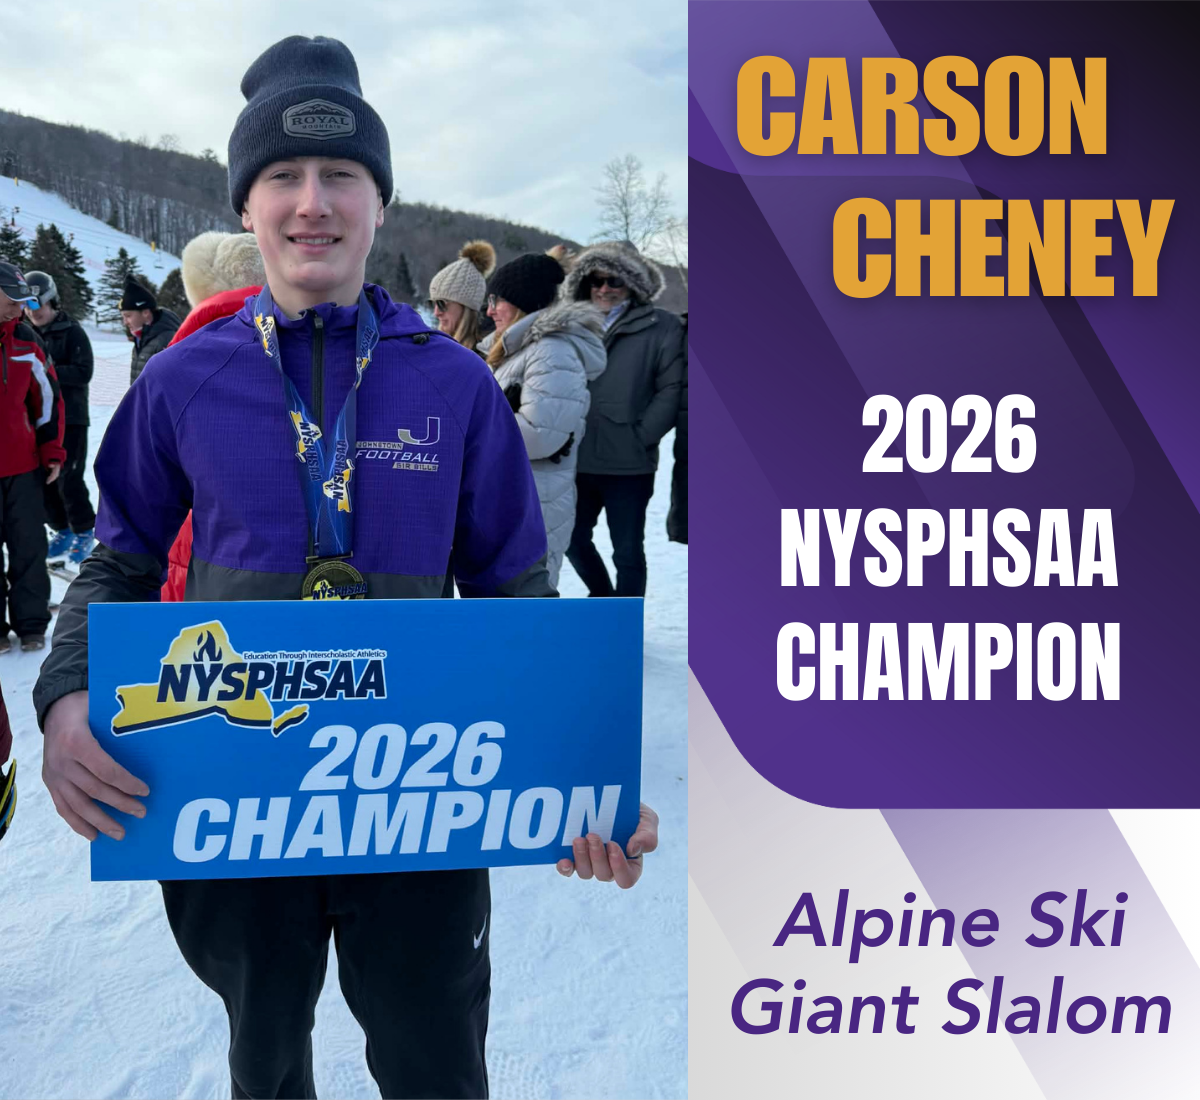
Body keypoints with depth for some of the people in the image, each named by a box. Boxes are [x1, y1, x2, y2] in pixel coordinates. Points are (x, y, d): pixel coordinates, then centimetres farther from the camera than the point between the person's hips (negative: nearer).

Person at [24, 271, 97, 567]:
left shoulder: (72, 332, -8)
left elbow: (83, 372, -15)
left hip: (70, 417, -5)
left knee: (68, 478, -5)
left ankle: (84, 531, 12)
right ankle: (61, 529, 23)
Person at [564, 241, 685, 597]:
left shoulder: (662, 327, -3)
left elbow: (671, 390, -9)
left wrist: (640, 439, -14)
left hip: (628, 465, -5)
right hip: (577, 462, 5)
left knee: (628, 552, 4)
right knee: (574, 538, 18)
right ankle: (602, 595, 43)